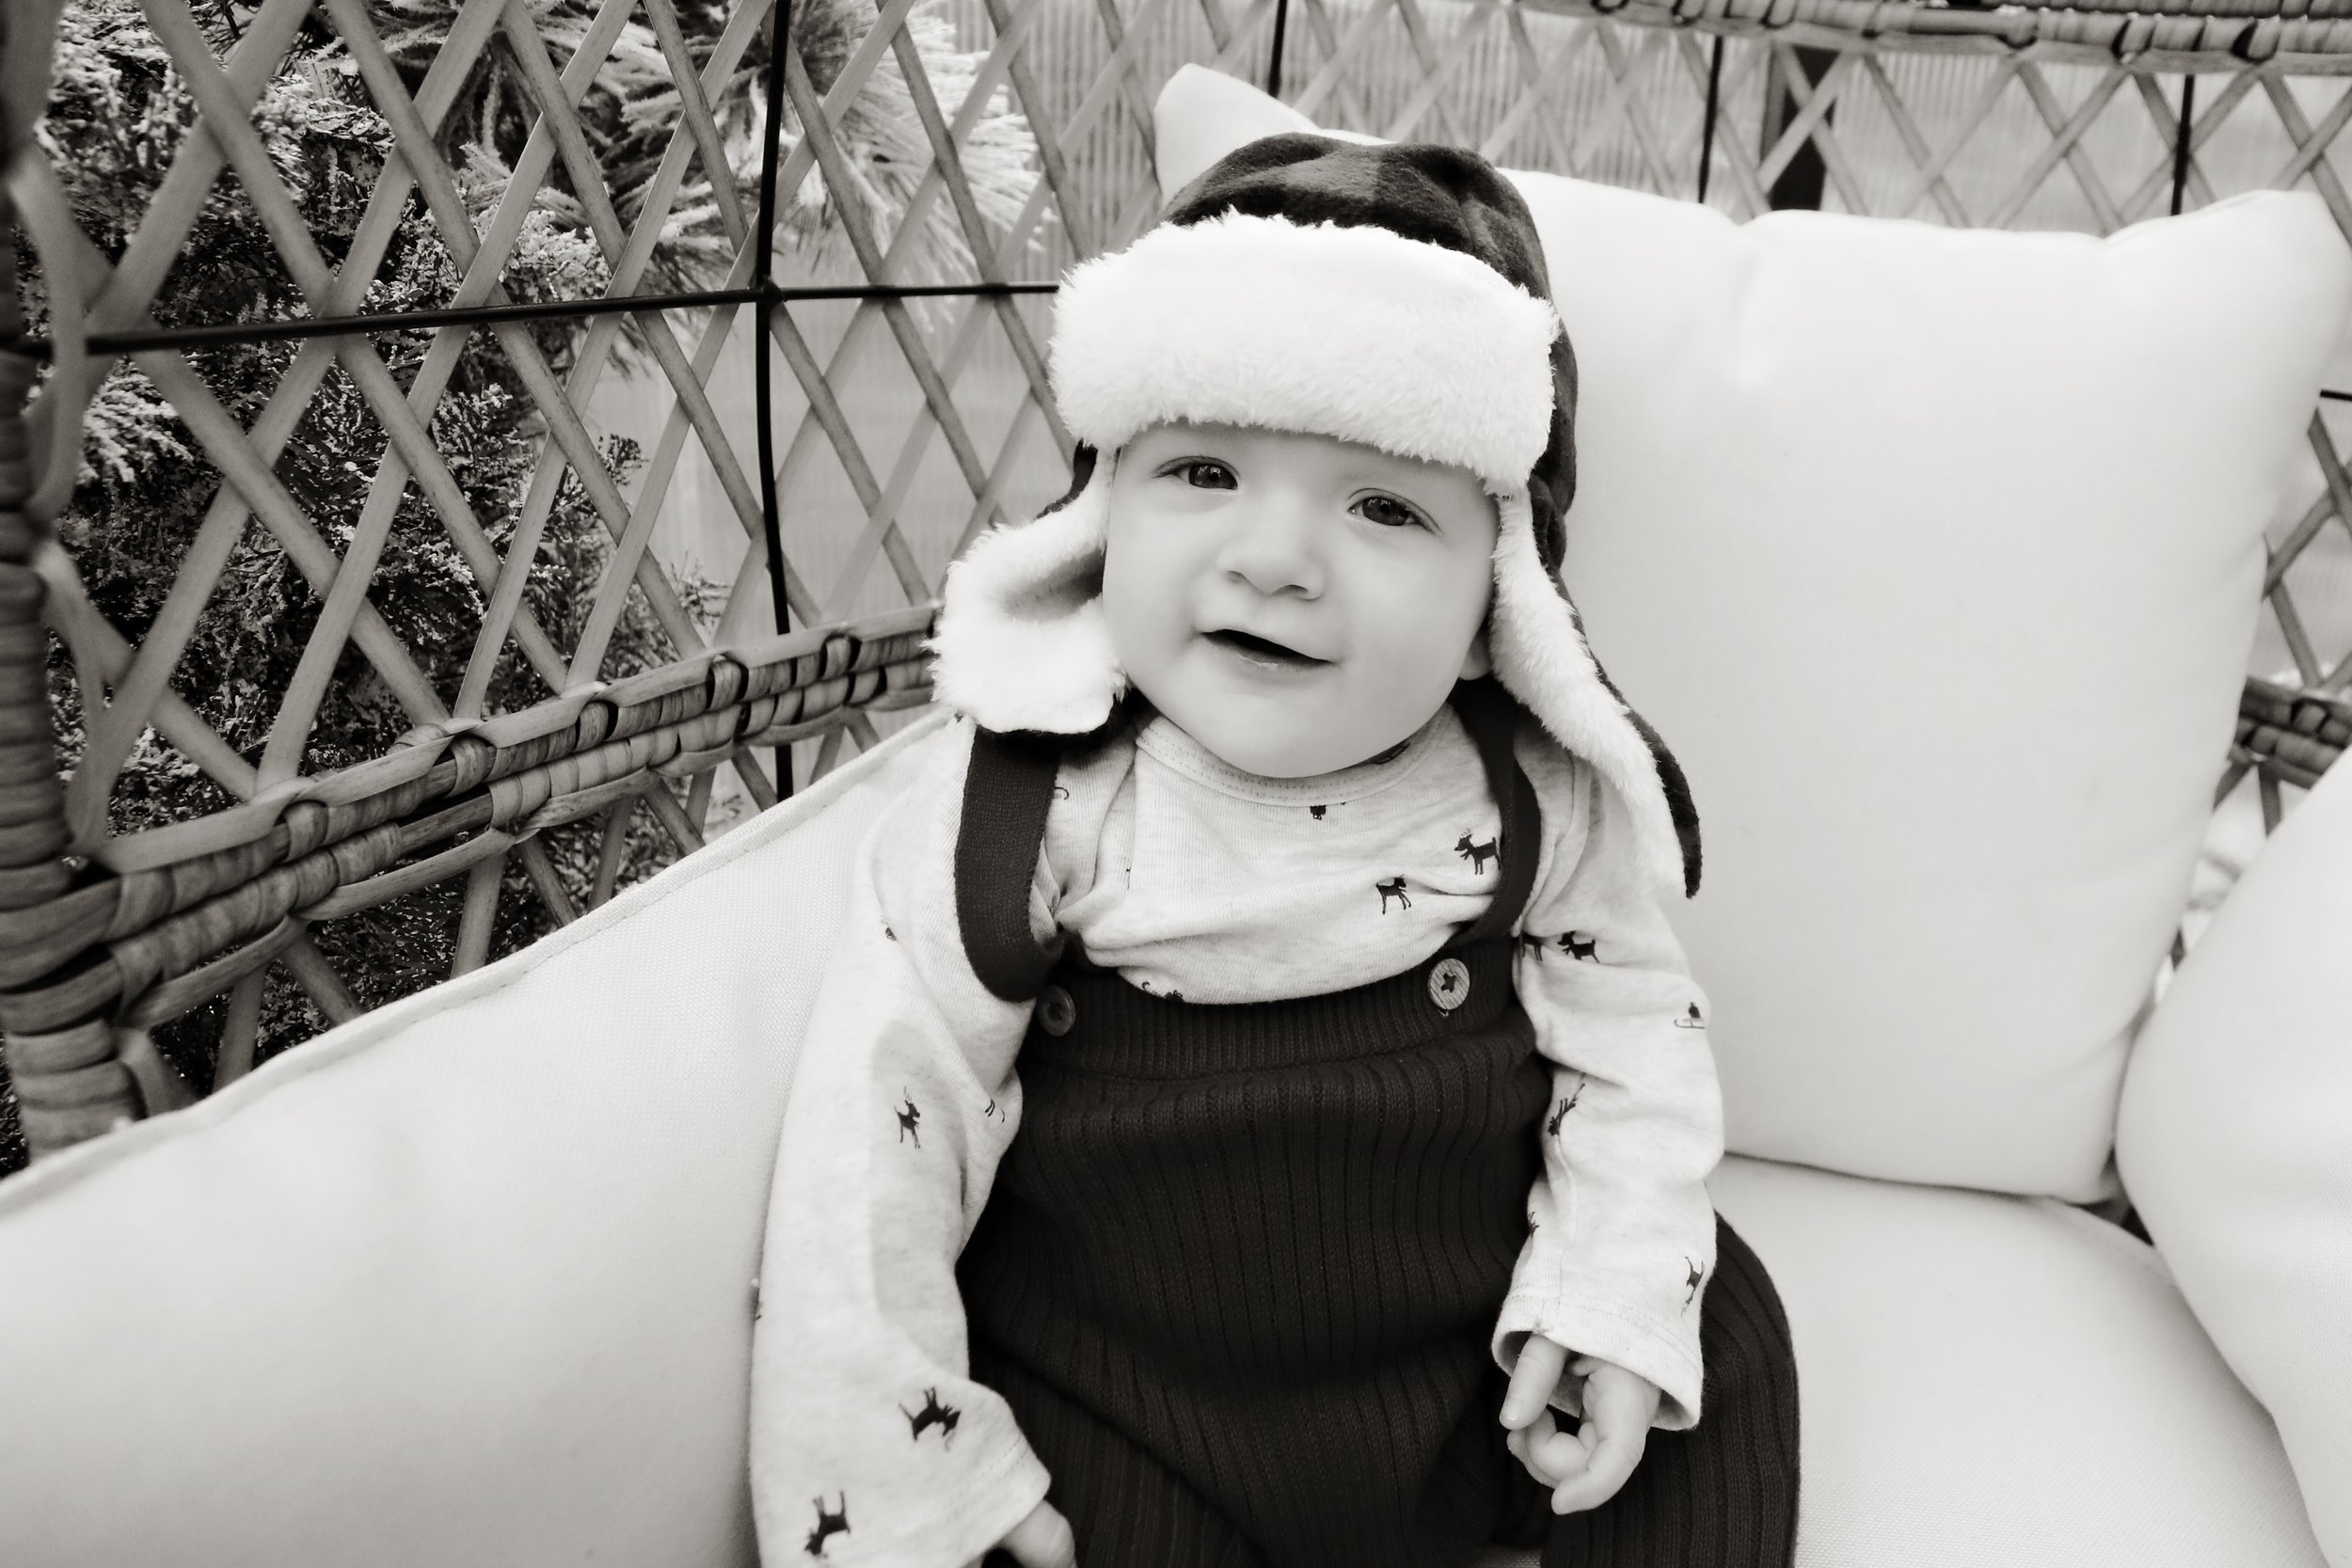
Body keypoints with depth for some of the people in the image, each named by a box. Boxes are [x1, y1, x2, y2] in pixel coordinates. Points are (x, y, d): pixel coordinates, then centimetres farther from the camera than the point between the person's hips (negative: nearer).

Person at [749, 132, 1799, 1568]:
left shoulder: (1540, 798, -12)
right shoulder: (1021, 801, -18)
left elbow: (1629, 1018, 2)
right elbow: (878, 1127, -13)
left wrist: (1618, 1291, -9)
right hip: (1122, 1419, -2)